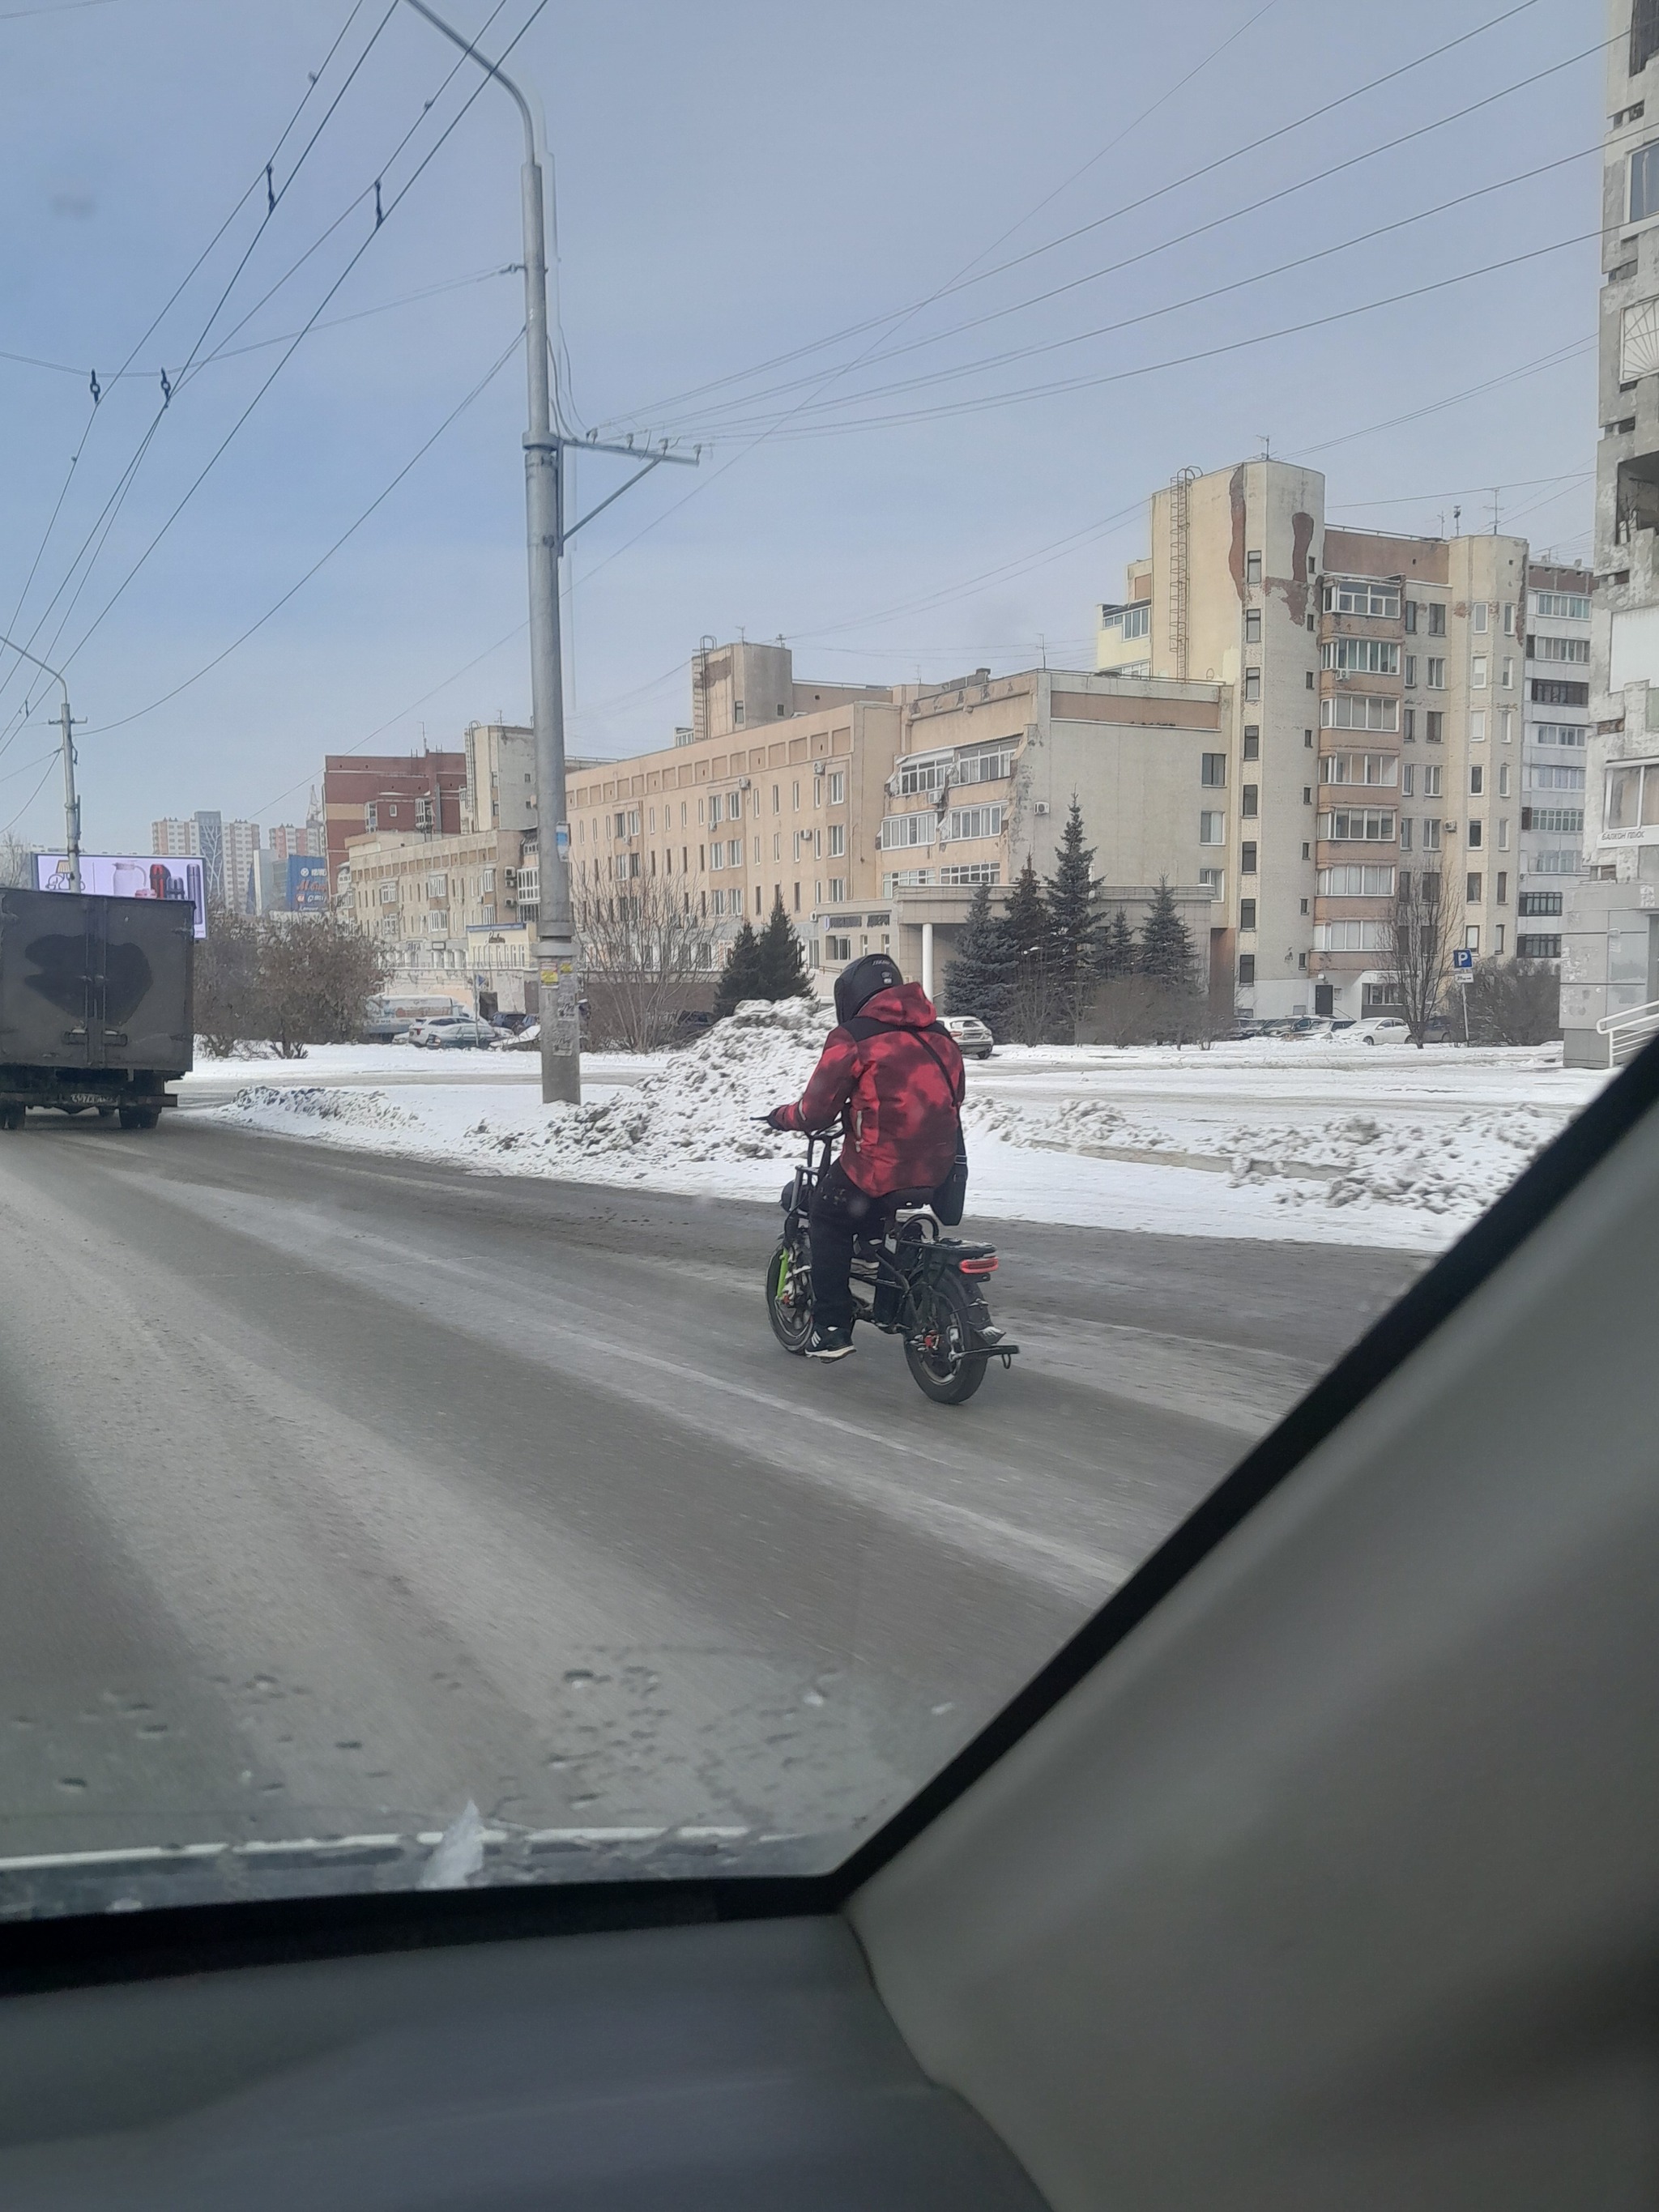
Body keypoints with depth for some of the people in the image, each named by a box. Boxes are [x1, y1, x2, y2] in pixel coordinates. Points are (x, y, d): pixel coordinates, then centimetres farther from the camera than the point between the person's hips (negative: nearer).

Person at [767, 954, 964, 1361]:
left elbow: (816, 1110, -7)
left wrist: (782, 1116, 15)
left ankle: (832, 1328, 9)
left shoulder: (852, 1038, -7)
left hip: (879, 1168, -7)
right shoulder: (938, 1033, 12)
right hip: (937, 1168, 7)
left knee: (828, 1220, 15)